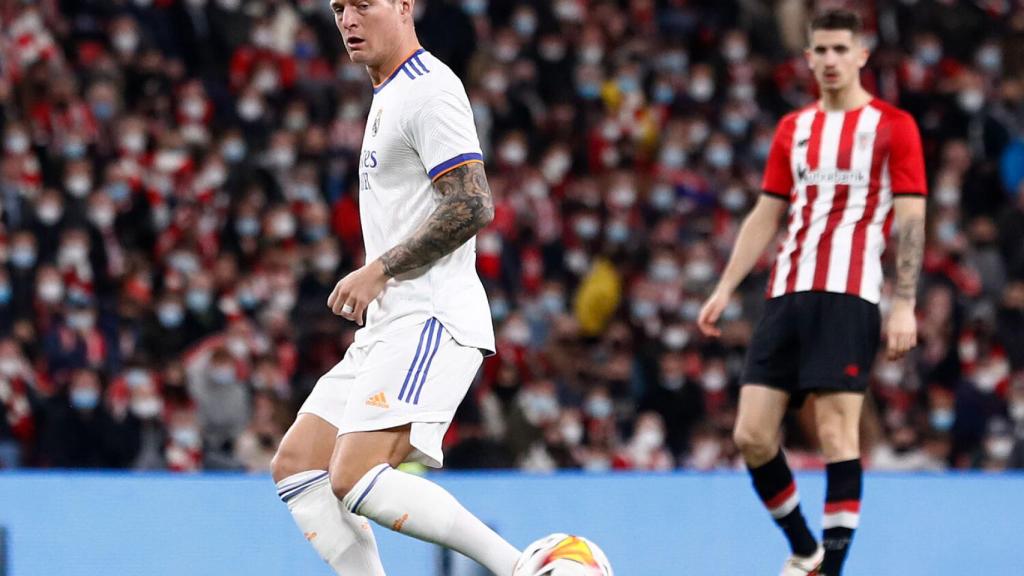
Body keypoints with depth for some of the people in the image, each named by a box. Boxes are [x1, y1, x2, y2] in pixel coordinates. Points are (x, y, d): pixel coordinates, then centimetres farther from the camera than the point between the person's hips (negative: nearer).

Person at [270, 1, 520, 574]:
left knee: (354, 478, -22)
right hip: (390, 327, 11)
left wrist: (377, 271, -16)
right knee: (296, 465, 4)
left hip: (429, 322, -11)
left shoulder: (430, 91, -10)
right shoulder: (391, 96, 22)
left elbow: (473, 206, -20)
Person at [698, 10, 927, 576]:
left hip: (847, 295, -5)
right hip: (786, 295, 6)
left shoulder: (893, 125, 2)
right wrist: (725, 289, 14)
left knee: (836, 429, -12)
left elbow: (911, 218, -2)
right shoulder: (793, 129, 18)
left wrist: (904, 304, -11)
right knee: (751, 435, -1)